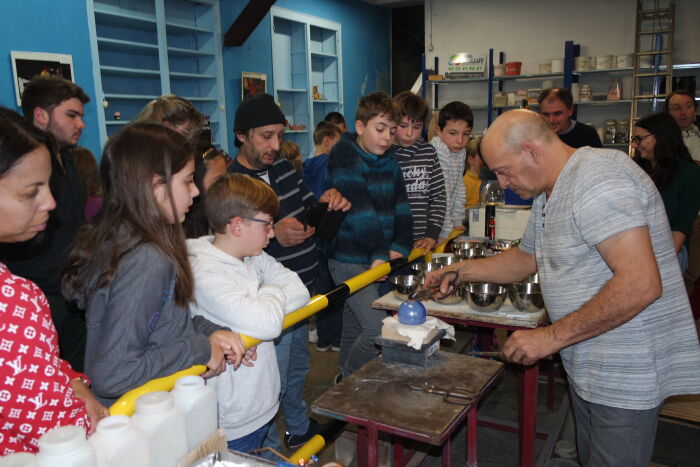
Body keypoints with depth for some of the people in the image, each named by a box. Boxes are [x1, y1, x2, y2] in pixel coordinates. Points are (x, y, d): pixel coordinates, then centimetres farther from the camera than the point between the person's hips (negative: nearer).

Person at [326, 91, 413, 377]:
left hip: (380, 258, 7)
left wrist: (400, 247, -11)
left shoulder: (389, 162, 9)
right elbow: (362, 214, -21)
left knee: (354, 328, 18)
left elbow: (400, 208, 2)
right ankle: (348, 383, 12)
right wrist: (380, 255, -24)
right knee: (376, 328, -11)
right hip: (350, 260, -7)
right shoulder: (344, 161, -14)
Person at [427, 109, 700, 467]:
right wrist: (460, 270, 10)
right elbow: (527, 258, 22)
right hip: (586, 367, 10)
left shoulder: (597, 179, -23)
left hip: (625, 374, -10)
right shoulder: (548, 194, 10)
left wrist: (552, 336, -24)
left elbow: (641, 284, -30)